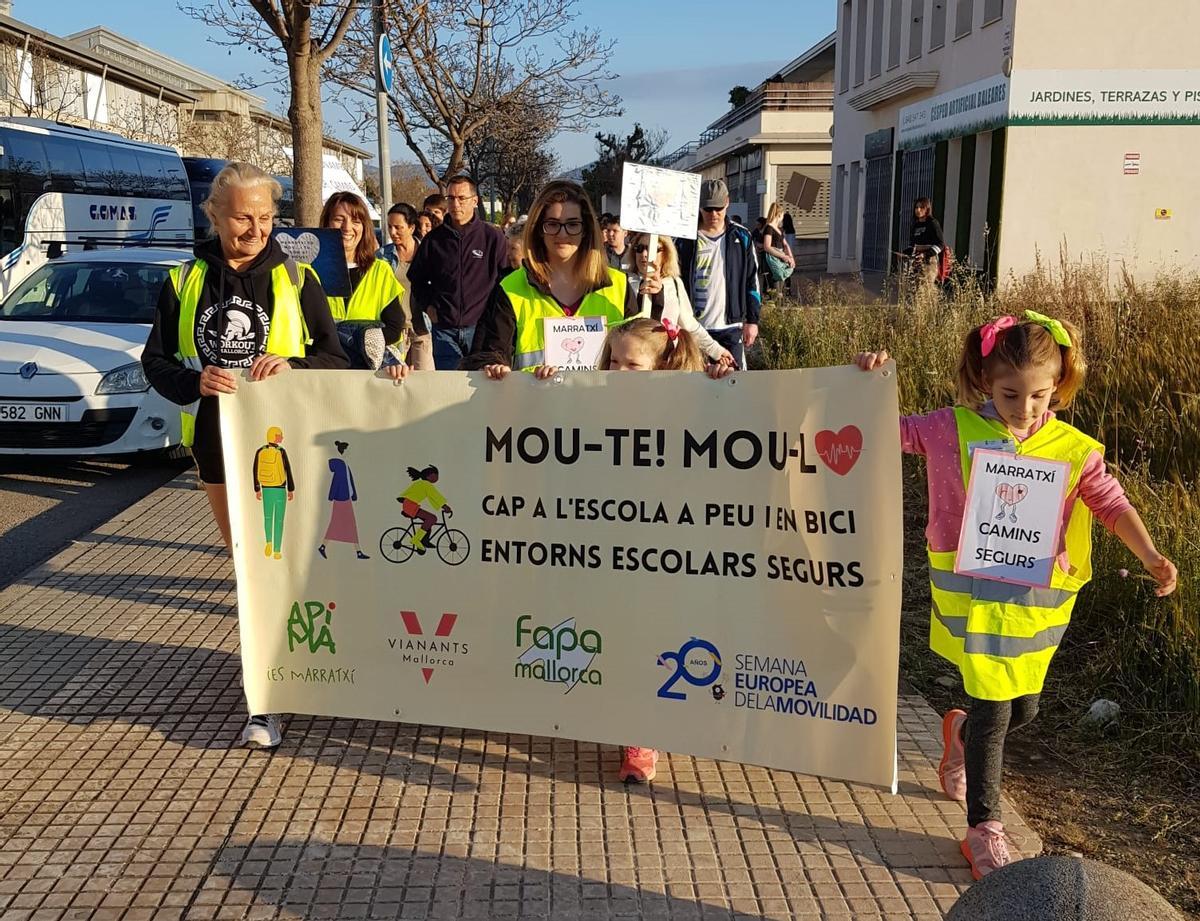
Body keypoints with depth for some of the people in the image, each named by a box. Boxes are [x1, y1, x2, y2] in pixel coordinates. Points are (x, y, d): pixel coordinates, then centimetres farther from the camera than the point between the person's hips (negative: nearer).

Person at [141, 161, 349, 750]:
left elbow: (335, 357, -4)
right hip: (216, 436, 3)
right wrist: (196, 381, -19)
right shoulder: (185, 281, 3)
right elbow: (156, 360, 2)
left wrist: (292, 365, -24)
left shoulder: (295, 280, -3)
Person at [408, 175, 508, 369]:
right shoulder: (434, 238, 7)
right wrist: (427, 305, 8)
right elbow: (416, 278, 20)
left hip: (480, 328, -2)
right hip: (444, 330, 2)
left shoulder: (493, 237, -1)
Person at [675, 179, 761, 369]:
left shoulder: (741, 237, 4)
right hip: (694, 326, 0)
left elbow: (752, 281, 7)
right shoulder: (687, 239, 0)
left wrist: (752, 320, 3)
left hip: (730, 326, 0)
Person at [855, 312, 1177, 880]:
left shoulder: (1073, 450, -4)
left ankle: (961, 734, 51)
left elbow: (1111, 503, 1)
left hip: (1037, 600, 3)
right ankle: (983, 829, 14)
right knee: (994, 711, -3)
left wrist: (1148, 555, -14)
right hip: (974, 595, -3)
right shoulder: (953, 431, -7)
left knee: (1022, 709, 15)